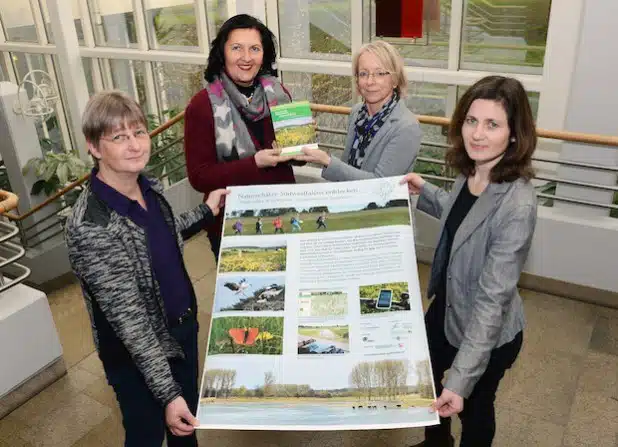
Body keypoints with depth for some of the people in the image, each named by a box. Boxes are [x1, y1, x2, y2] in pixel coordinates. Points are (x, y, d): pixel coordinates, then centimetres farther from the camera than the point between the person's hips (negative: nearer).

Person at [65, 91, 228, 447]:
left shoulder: (150, 187, -7)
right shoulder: (91, 227, -30)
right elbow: (128, 318, -28)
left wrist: (206, 211, 14)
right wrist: (167, 392, -26)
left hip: (183, 328, 7)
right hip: (137, 356, -6)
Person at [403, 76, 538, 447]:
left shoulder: (516, 206, -33)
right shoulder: (471, 172, -9)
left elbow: (493, 297, -31)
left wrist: (460, 379, -32)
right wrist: (423, 192, 1)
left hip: (489, 333, -8)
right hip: (446, 306, 8)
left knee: (473, 406, 20)